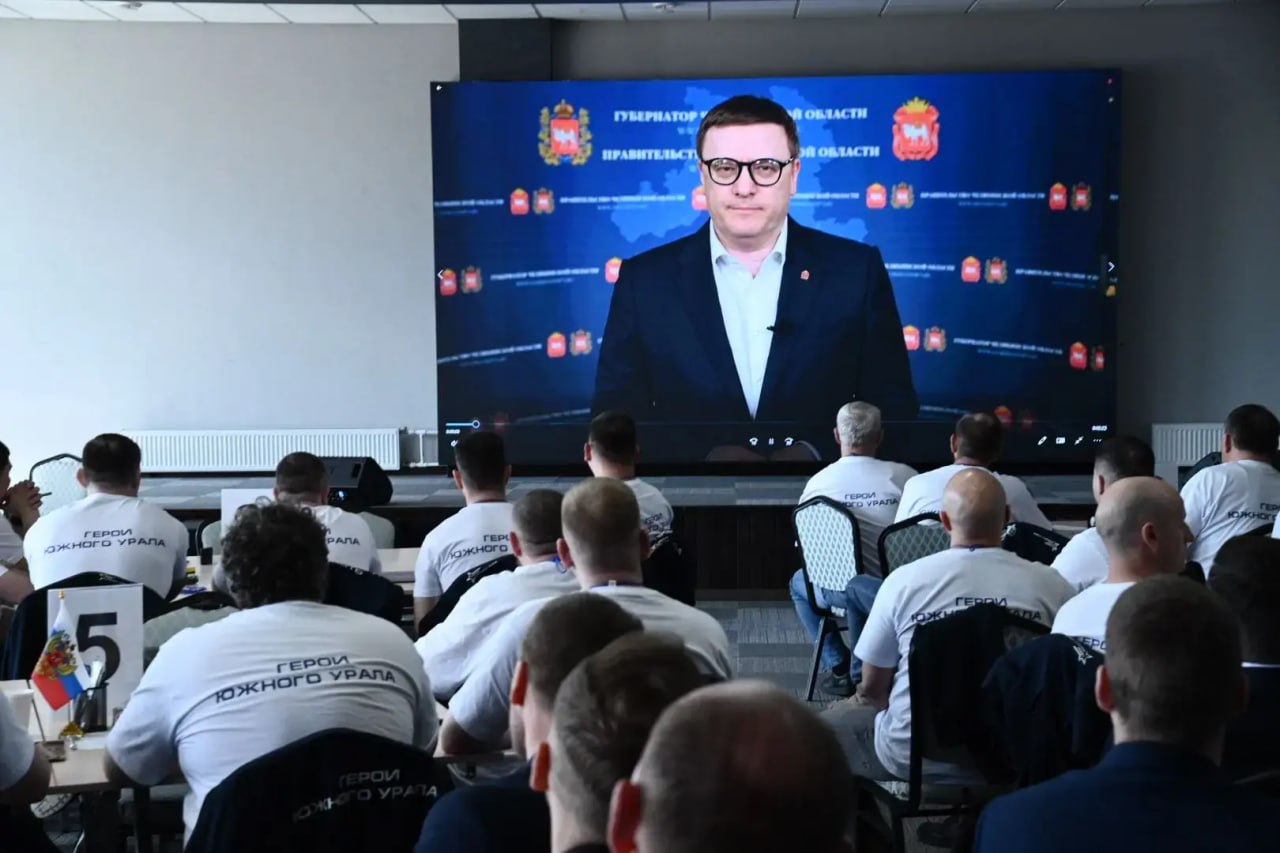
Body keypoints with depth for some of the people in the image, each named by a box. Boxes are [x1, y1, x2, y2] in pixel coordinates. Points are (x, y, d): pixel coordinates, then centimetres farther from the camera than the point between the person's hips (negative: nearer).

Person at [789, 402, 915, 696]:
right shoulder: (904, 476, -9)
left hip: (839, 592, 0)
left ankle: (837, 667, 22)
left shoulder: (817, 482, -4)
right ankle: (861, 671, 32)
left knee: (799, 581, 30)